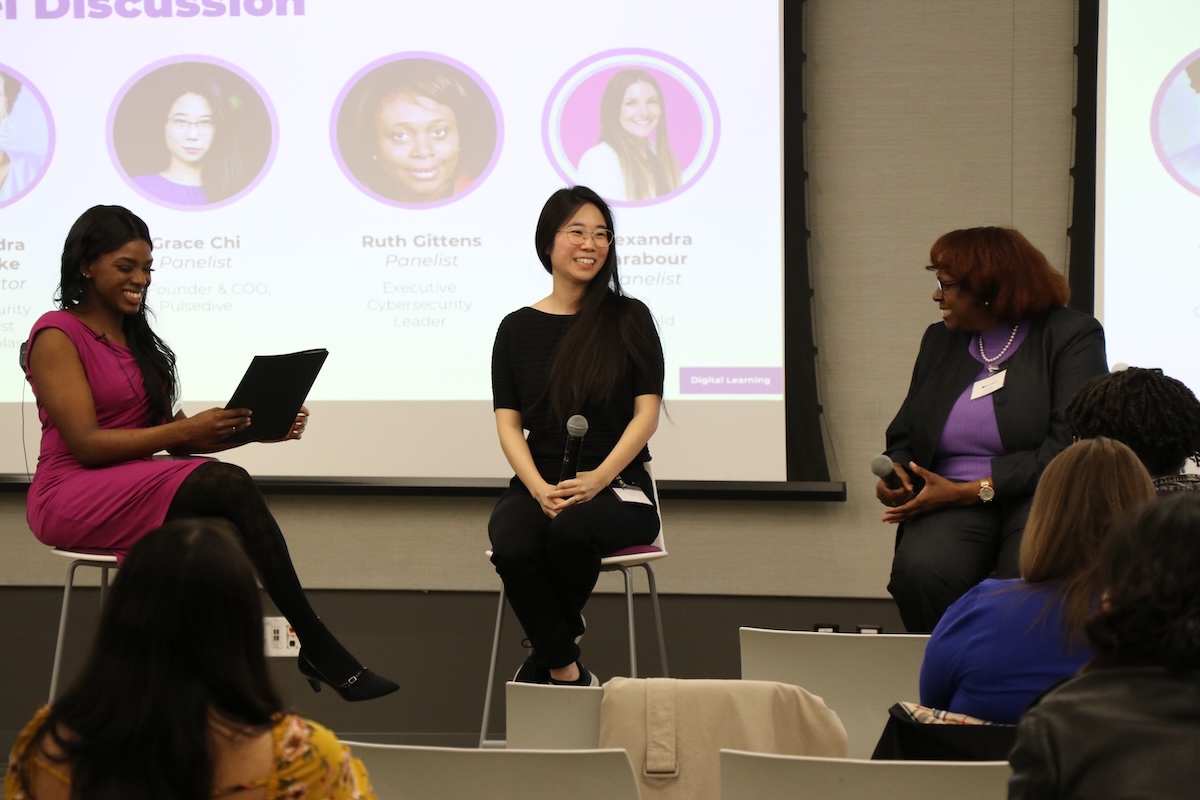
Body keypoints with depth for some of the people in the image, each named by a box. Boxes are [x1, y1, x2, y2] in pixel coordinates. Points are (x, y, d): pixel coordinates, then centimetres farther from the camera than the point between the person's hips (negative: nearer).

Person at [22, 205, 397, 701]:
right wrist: (188, 430, -21)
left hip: (135, 488, 8)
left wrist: (254, 429, -1)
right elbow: (87, 443, -15)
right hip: (72, 497, -7)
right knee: (229, 487, -29)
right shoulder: (57, 335, -6)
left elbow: (169, 437, 13)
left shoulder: (134, 337, 19)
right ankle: (319, 649, -26)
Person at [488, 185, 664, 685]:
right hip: (537, 488, 2)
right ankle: (567, 672, -15)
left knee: (571, 529, -37)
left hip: (617, 489, -2)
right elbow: (508, 424, 5)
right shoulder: (518, 328, 11)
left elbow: (646, 414, 0)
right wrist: (540, 489, -14)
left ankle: (543, 663, -11)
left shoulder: (629, 319, 6)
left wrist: (596, 479, -16)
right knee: (512, 546, -33)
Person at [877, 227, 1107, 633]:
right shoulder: (939, 341, 18)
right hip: (952, 506, 4)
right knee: (920, 572, -30)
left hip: (1040, 495, -4)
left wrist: (972, 491, -15)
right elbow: (903, 435, 26)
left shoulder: (1072, 335, -1)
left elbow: (1070, 447, -11)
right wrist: (896, 471, 1)